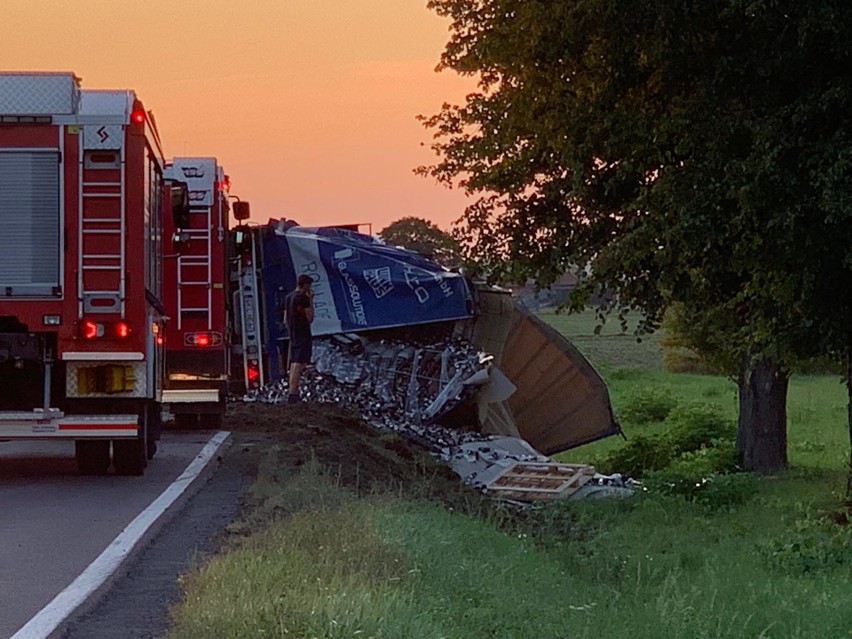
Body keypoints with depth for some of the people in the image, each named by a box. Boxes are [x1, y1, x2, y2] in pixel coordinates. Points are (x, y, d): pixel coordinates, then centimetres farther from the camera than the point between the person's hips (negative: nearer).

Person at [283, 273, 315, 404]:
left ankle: (294, 393, 14)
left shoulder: (288, 298, 14)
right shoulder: (303, 298, -11)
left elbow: (285, 320, 18)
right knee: (299, 364, -12)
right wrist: (311, 301, -3)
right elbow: (310, 318, -8)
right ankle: (293, 394, -18)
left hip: (292, 335, 8)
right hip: (303, 335, -8)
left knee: (294, 365, 11)